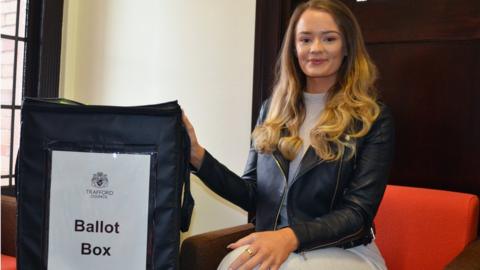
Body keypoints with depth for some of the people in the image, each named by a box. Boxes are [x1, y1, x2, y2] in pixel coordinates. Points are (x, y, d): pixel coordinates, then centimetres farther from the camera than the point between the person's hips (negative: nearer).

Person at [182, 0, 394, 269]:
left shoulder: (373, 117, -2)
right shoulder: (273, 109, 9)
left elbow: (359, 211, -9)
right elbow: (252, 196, 8)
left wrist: (290, 236, -26)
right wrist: (198, 156, -6)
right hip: (270, 244, 4)